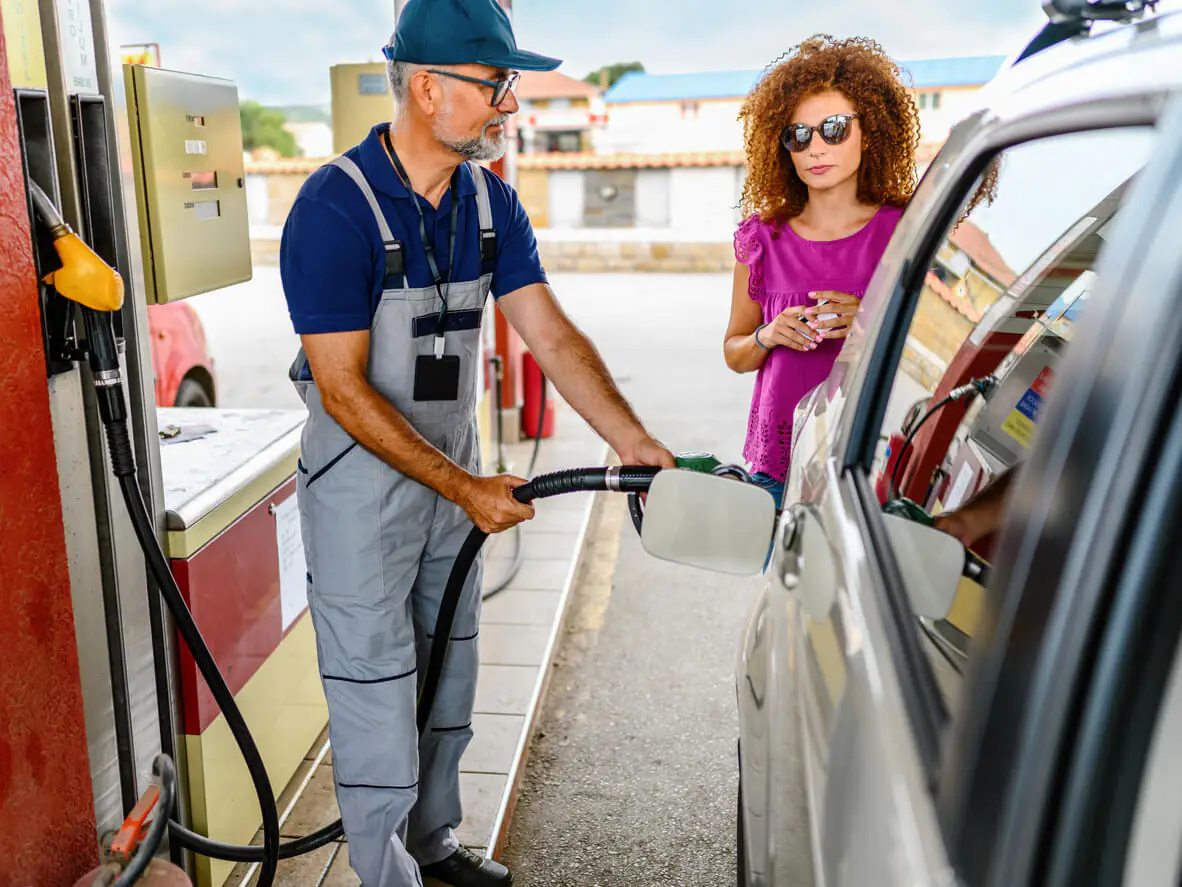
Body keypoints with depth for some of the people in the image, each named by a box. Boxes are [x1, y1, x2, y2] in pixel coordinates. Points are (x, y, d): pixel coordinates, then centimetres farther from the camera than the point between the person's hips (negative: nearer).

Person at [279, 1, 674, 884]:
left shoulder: (492, 202, 1)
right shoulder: (336, 207, -20)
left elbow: (553, 336, -3)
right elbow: (343, 389, -22)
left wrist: (636, 443, -14)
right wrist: (466, 488, -23)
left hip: (455, 465, 7)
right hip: (361, 477, -7)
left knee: (449, 676, 18)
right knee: (376, 689, 3)